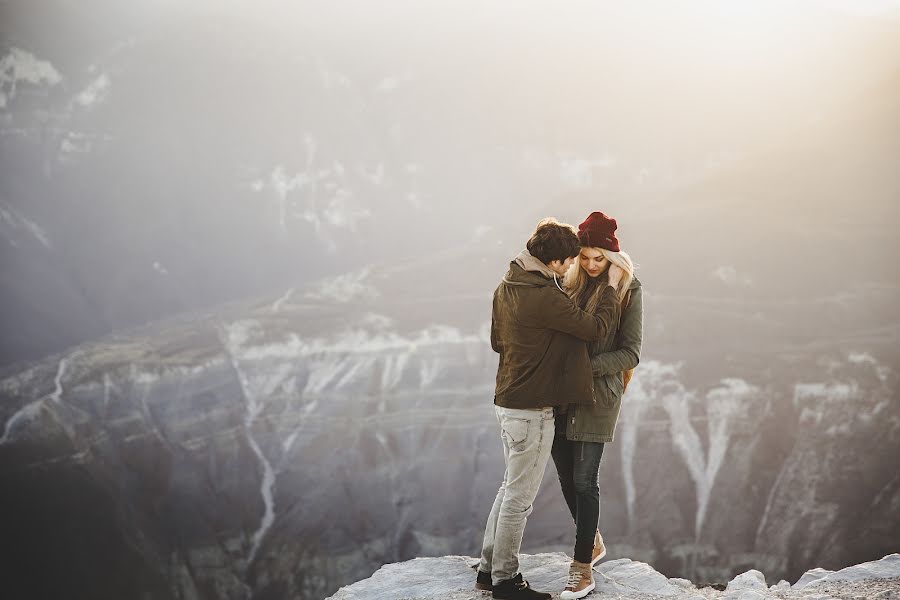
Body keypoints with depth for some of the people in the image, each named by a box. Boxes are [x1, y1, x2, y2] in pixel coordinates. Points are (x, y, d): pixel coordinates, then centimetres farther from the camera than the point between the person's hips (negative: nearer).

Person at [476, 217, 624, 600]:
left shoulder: (507, 287, 5)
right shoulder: (546, 298, -24)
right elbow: (598, 328, -16)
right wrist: (611, 288, -4)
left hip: (507, 401, 9)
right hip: (532, 409, -9)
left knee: (511, 487, 20)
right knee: (520, 496, 2)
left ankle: (489, 568, 27)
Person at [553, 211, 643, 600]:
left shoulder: (626, 290, -6)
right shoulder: (570, 282, 4)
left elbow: (630, 353, -7)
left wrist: (585, 366, -18)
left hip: (597, 396, -4)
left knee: (583, 480, -5)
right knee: (566, 476, 12)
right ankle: (592, 543, 35)